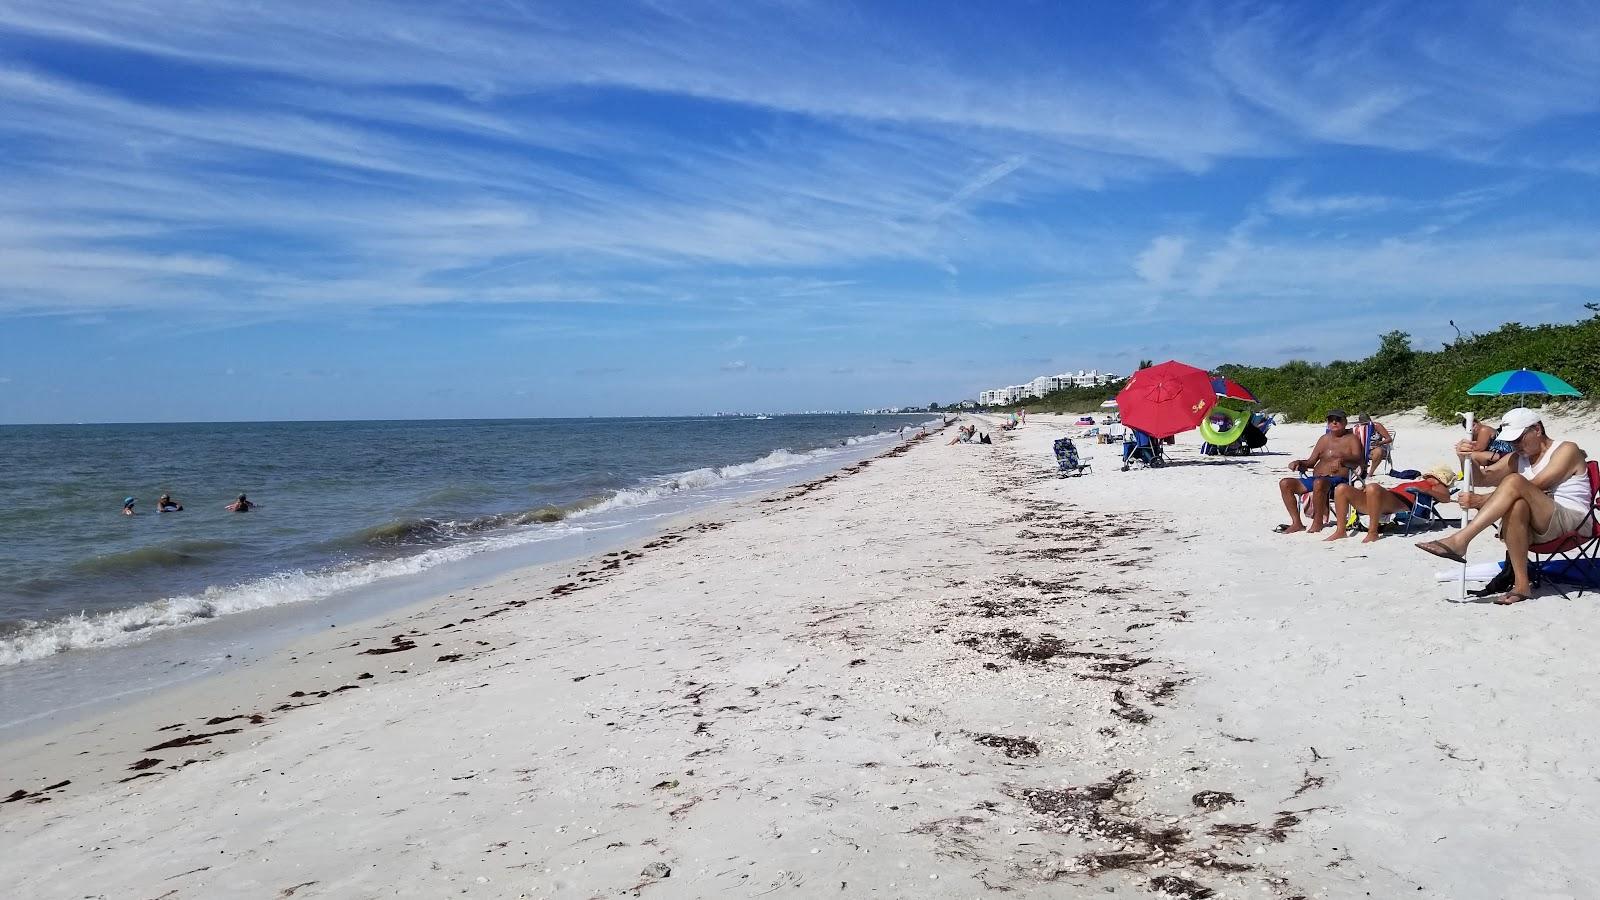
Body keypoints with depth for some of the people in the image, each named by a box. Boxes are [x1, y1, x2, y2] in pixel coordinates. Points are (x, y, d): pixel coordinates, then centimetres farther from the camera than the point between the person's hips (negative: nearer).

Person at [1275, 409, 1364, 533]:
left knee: (1319, 483, -41)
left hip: (1338, 479, -7)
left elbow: (1358, 460, -11)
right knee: (1285, 484, -10)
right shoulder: (1324, 439, 24)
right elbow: (1311, 462, 25)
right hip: (1315, 478, 7)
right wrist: (1299, 463, 3)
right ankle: (1297, 523, -14)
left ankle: (1318, 523, -27)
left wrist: (1342, 460, -31)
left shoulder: (1352, 438, 7)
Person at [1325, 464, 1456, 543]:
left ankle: (1373, 532, -34)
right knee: (1342, 488, -10)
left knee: (1373, 487, -40)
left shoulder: (1436, 487, 21)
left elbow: (1446, 497, 0)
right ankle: (1340, 531, -19)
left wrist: (1425, 490, -12)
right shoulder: (1416, 483, 43)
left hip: (1400, 504, -8)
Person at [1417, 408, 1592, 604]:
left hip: (1570, 521, -5)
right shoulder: (1517, 459, 21)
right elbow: (1482, 477, 10)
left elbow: (1534, 487, -14)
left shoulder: (1567, 450, 1)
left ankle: (1460, 540, -41)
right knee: (1516, 505, -34)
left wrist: (1483, 500, -23)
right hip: (1534, 529, 5)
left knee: (1514, 481, -28)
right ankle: (1521, 584, -36)